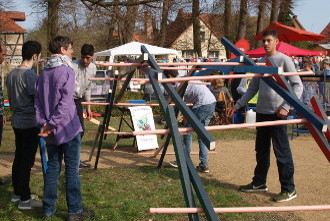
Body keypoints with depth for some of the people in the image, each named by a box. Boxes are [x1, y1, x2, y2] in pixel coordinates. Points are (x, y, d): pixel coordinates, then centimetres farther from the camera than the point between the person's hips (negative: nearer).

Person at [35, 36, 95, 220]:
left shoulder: (44, 73, 12)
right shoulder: (67, 71, -11)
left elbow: (38, 100, 8)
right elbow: (65, 102, -21)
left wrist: (43, 122, 0)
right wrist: (51, 123, -19)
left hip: (51, 129, 7)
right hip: (68, 128, -7)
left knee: (53, 167, 13)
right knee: (72, 169, 0)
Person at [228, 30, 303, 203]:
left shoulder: (284, 60, -4)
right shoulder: (260, 62, 15)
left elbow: (297, 86, -7)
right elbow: (252, 89, 20)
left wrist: (286, 106, -17)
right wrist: (237, 106, 14)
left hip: (277, 113, -7)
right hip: (261, 112, 7)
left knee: (282, 151, -5)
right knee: (261, 150, 15)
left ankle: (289, 189, 2)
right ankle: (259, 183, 26)